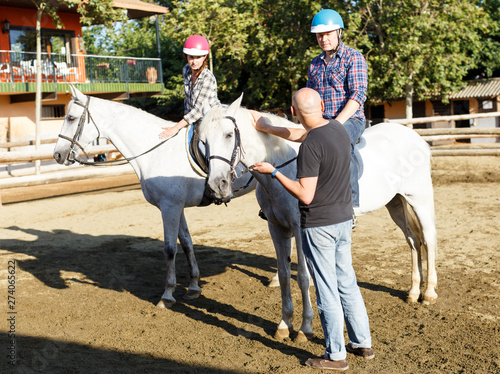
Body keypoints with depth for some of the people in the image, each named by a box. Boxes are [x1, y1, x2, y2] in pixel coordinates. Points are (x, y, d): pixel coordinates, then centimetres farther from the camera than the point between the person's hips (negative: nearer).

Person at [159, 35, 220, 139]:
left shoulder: (208, 79, -25)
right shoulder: (186, 70, -2)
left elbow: (199, 109, -28)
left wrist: (176, 128, -30)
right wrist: (186, 115, 6)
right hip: (194, 120, 7)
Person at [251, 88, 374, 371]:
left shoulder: (311, 146, -22)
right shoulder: (338, 128, 3)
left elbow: (305, 195, -21)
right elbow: (298, 134, 21)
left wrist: (274, 172, -12)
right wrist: (265, 127, 30)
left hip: (318, 226, -8)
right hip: (344, 220, 8)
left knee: (327, 291, 3)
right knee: (347, 283, 19)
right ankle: (363, 343, 30)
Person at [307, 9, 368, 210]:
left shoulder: (353, 57, -1)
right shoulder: (315, 63, 18)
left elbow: (358, 95, -12)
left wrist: (337, 122, -23)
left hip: (349, 119, -7)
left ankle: (351, 203, -34)